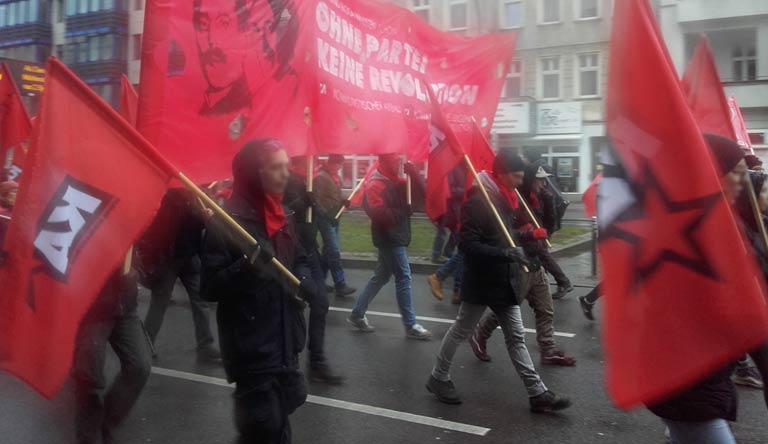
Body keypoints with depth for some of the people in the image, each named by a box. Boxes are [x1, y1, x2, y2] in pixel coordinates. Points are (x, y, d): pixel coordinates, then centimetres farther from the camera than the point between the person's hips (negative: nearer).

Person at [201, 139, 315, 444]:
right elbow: (210, 287, -17)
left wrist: (304, 280, 1)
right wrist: (246, 267, -33)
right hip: (251, 349, -7)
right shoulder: (225, 222, -14)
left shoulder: (282, 217, 9)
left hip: (285, 344, 8)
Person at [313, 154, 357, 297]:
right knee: (334, 252, -10)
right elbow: (316, 200, -18)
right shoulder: (321, 177, -13)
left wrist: (343, 201, 3)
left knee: (328, 251, 13)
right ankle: (340, 286, -9)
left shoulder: (335, 176, 14)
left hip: (334, 218, 9)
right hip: (325, 219, -9)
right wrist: (327, 215, -24)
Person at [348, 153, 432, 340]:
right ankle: (411, 325, 2)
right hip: (389, 238, -9)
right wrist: (403, 212, -22)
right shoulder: (375, 184, -14)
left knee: (381, 276, 15)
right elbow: (377, 213, -25)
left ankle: (357, 314, 24)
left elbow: (421, 192, 6)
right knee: (403, 277, -6)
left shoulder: (396, 181, 14)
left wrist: (412, 173, -7)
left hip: (396, 236, 10)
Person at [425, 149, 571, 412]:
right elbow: (467, 244, -27)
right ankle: (438, 378, 28)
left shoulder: (503, 198, 8)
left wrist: (527, 236, 9)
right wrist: (506, 254, -31)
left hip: (504, 280, 8)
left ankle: (537, 394, 15)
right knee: (461, 331, 9)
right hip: (481, 281, -8)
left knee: (516, 337, 10)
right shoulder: (478, 201, -20)